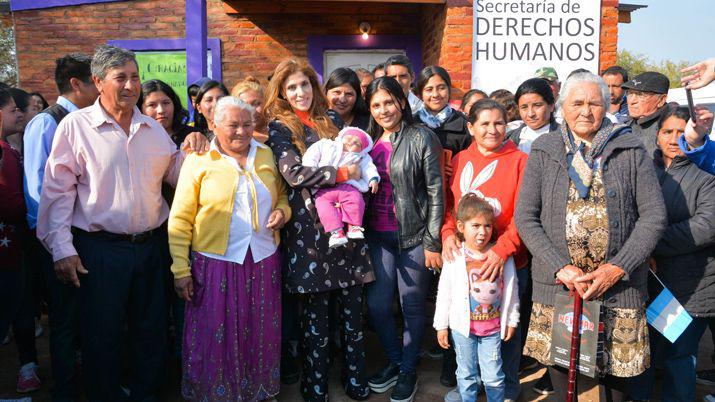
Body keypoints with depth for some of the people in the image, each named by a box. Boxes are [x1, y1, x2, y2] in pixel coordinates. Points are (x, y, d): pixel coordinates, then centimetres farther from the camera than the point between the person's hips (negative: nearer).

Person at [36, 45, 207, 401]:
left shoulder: (153, 128, 8)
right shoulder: (76, 125, -6)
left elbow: (173, 175, 15)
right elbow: (58, 190, -7)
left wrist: (190, 149, -5)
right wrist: (62, 248, -11)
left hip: (150, 246, 5)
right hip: (100, 250, -4)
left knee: (151, 330, 16)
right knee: (102, 336, 9)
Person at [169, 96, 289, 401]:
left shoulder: (267, 156, 8)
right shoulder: (198, 160, -4)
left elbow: (282, 194, 21)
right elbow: (181, 219, -5)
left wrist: (282, 211, -3)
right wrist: (181, 269, -9)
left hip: (263, 263, 4)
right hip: (216, 265, -3)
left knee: (261, 338, 15)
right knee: (215, 341, 6)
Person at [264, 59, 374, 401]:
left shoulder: (332, 120, 14)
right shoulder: (279, 127, 2)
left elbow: (354, 159, 18)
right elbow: (293, 173, -12)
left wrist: (360, 175, -4)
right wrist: (342, 173, -11)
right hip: (309, 225, -3)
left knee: (352, 302, 7)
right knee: (316, 305, 4)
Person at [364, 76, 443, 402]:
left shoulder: (421, 138, -6)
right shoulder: (369, 140, 9)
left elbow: (435, 192, -7)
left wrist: (432, 242, -9)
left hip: (413, 236, -4)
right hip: (377, 236, 5)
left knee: (412, 305, 7)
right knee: (377, 304, 7)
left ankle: (408, 369, 27)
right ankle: (394, 360, 32)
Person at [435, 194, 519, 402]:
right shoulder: (455, 257, -10)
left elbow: (511, 291, 3)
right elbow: (444, 293, -3)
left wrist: (512, 320, 8)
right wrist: (441, 325, 0)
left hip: (493, 326, 0)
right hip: (463, 326, 0)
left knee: (493, 376, 8)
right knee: (466, 374, 15)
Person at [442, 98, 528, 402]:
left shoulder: (519, 161, -7)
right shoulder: (459, 160, 5)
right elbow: (448, 204, 7)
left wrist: (502, 249, -22)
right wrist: (448, 233, -11)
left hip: (507, 261, -3)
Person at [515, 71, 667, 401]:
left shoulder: (630, 150, 6)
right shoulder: (544, 151, 6)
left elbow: (654, 214, 1)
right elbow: (525, 218, 0)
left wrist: (617, 269, -10)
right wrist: (560, 268, -11)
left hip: (619, 286, 0)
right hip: (556, 283, 0)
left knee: (616, 367, 4)